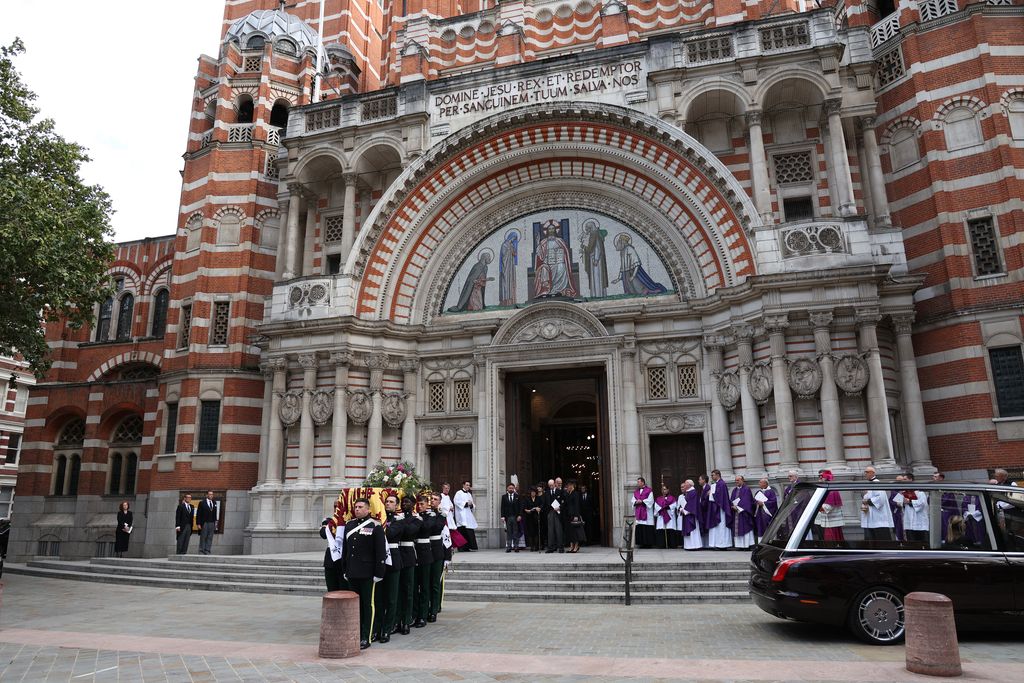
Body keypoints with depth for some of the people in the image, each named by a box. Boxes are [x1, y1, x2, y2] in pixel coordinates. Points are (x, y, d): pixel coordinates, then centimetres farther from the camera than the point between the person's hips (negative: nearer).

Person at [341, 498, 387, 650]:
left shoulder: (375, 526, -7)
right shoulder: (349, 525, 11)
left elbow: (381, 551, -10)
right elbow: (345, 549, 17)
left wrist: (379, 573, -12)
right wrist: (345, 570, 14)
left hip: (368, 574, -6)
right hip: (353, 573, 6)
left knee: (368, 605, 1)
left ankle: (366, 638, 6)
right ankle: (356, 634, 23)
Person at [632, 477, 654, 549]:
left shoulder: (649, 490, 0)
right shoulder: (636, 492, 18)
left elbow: (650, 500, -8)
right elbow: (633, 501, 12)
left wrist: (641, 501, -13)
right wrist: (636, 502, -9)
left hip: (647, 513, -5)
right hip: (638, 513, 5)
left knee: (647, 529, -7)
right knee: (639, 529, -1)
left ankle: (649, 543, -3)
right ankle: (642, 543, 3)